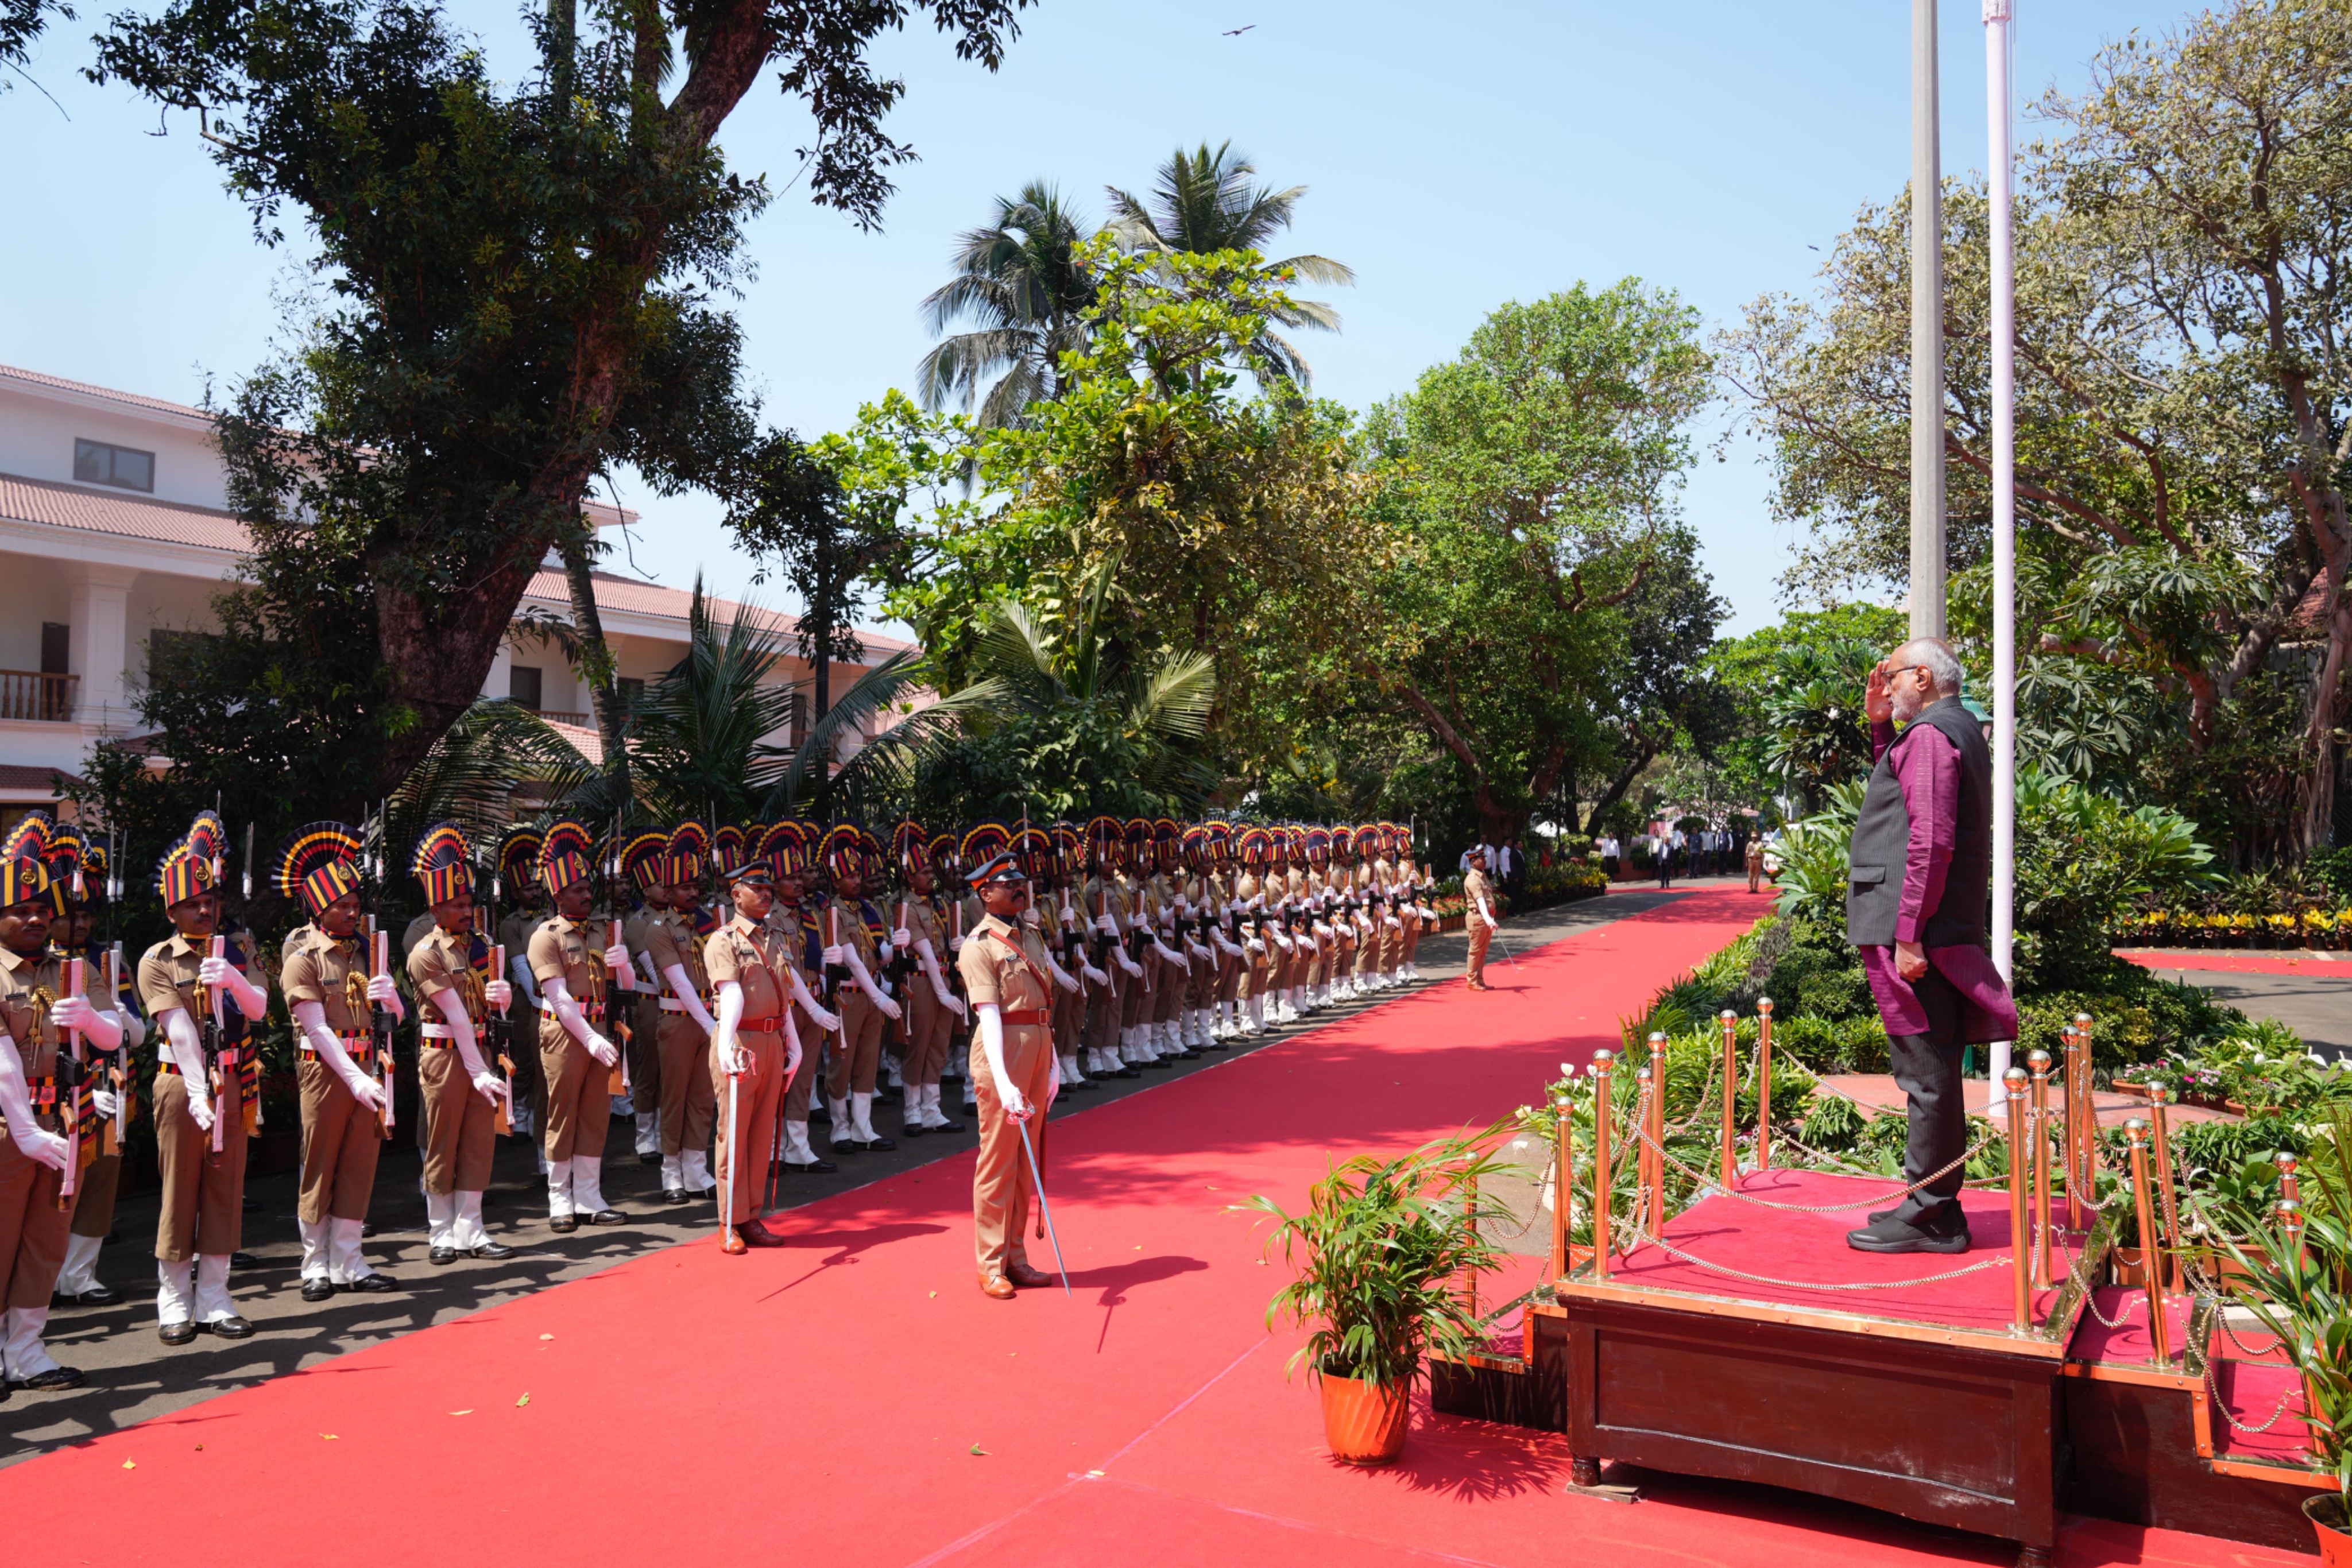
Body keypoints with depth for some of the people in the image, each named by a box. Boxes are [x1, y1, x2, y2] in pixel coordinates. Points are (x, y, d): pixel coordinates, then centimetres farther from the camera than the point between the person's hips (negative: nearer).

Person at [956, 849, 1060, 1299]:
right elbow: (989, 1015, -19)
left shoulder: (1030, 937, 12)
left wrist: (1052, 1062, 12)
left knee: (1026, 1162, 14)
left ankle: (1016, 1257, 25)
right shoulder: (979, 946, -11)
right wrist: (1003, 1083, -26)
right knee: (998, 1162, 1)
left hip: (1038, 1049, 7)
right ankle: (991, 1266, 11)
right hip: (1004, 1051, -7)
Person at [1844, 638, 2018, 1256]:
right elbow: (1907, 800, 34)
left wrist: (1908, 935, -23)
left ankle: (1928, 1216, 1)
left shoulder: (1930, 734, -13)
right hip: (1941, 931, 11)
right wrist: (1879, 725, 22)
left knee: (1927, 1074, -5)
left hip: (1916, 933, -11)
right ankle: (1938, 1208, 22)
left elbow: (1931, 840, -22)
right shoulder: (1960, 729, 20)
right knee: (1933, 1074, 14)